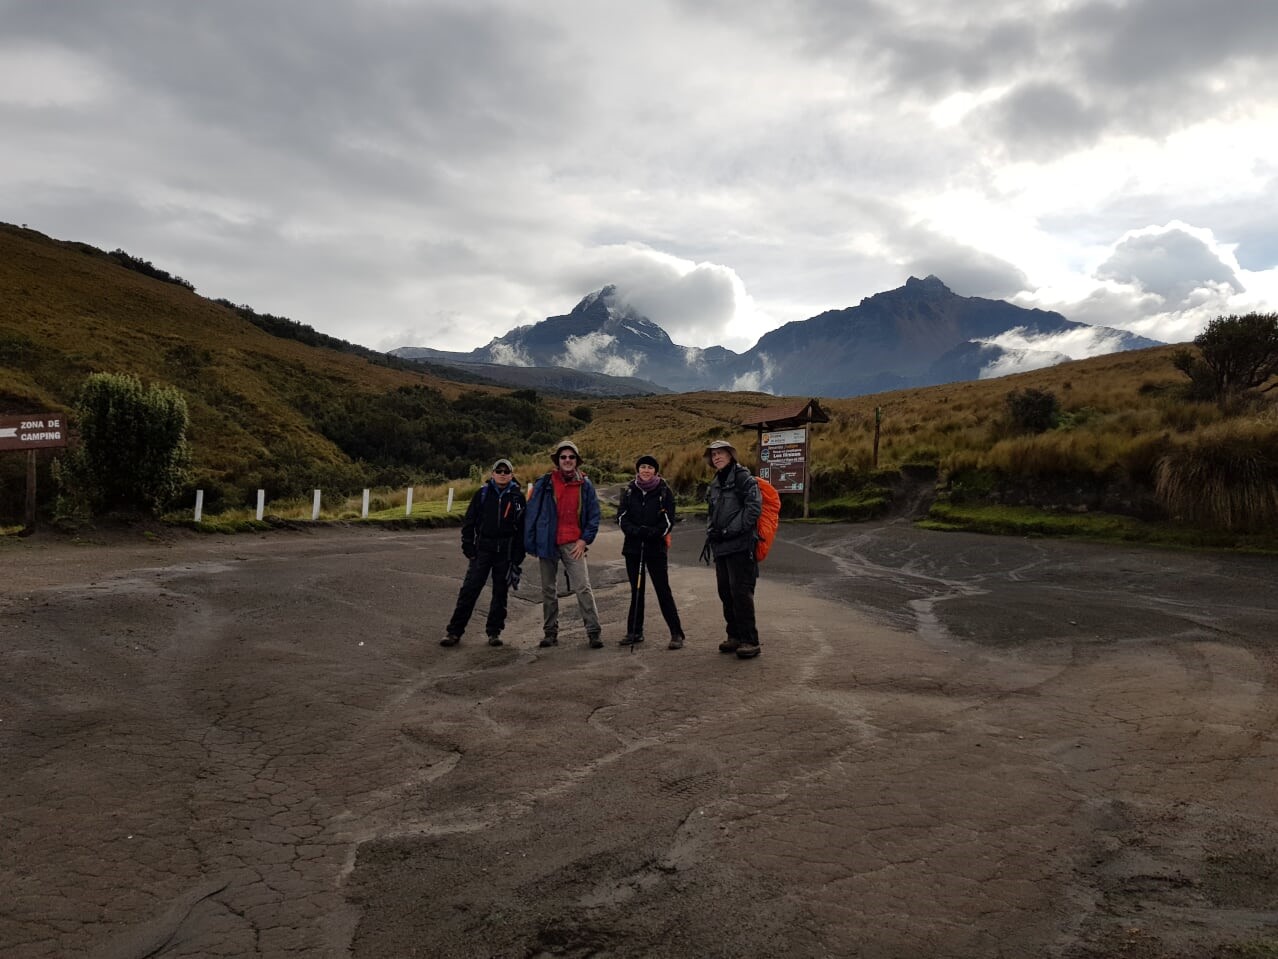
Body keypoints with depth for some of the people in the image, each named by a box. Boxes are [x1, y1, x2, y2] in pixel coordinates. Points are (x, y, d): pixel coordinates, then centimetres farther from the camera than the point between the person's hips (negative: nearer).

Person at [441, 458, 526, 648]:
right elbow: (469, 521, 6)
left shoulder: (518, 497, 3)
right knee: (469, 589, -4)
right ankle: (454, 631, 1)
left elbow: (523, 527, 4)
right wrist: (468, 546, -1)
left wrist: (518, 556, -1)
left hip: (506, 552, 1)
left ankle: (494, 631, 19)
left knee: (500, 591, 8)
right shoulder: (482, 493, 3)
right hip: (483, 548, 0)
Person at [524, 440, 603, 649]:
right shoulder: (544, 484, 1)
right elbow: (532, 513, 2)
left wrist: (584, 540, -3)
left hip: (573, 545, -1)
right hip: (547, 543, 1)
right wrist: (530, 543, -2)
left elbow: (594, 516, 7)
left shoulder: (585, 485, 3)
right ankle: (550, 632, 20)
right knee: (548, 590, 9)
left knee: (583, 588, -9)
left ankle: (594, 631, -4)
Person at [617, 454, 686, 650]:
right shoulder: (629, 491, 6)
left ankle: (676, 634, -1)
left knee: (663, 590, -6)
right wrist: (635, 530, -16)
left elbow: (668, 521, -4)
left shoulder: (664, 491, -1)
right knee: (636, 590, 12)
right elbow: (621, 517, 2)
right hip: (633, 547, 3)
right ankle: (634, 632, 21)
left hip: (656, 547, -3)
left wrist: (652, 532, -20)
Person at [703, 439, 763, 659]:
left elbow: (754, 507, -16)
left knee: (741, 592, -10)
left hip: (739, 545, -9)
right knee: (725, 592, 12)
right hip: (720, 546, 9)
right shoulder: (715, 484, 19)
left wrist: (731, 530, -17)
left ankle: (749, 640, -4)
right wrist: (710, 531, 11)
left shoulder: (743, 478, -6)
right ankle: (735, 635, 22)